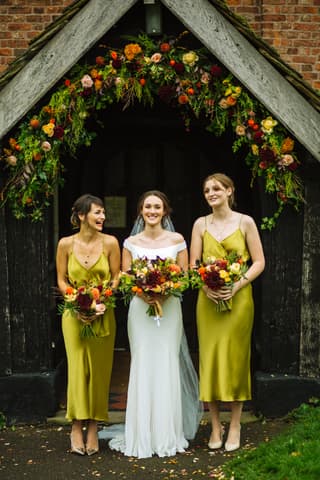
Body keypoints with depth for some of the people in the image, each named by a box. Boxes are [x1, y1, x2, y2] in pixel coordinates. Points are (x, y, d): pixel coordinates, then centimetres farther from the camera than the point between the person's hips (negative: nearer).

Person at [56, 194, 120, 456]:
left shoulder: (110, 242, -3)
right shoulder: (66, 244, -2)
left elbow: (116, 278, 2)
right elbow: (61, 280, 4)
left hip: (103, 314, 1)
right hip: (74, 314, 0)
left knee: (99, 370, 3)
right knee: (77, 368, -4)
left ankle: (93, 428, 13)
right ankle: (77, 427, 7)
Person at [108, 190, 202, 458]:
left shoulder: (177, 240, 3)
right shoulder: (131, 243, 6)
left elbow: (185, 276, 3)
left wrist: (165, 293, -14)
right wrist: (143, 294, -14)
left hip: (169, 308, -1)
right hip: (140, 308, 1)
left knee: (167, 365, -1)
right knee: (143, 366, 0)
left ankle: (168, 434, 11)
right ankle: (143, 435, 10)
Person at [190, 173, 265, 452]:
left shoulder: (245, 222, 0)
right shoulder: (201, 224, 7)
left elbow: (259, 263, -2)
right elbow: (193, 264, 7)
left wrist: (236, 286, -14)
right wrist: (206, 286, -11)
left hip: (238, 298, -2)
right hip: (208, 300, 2)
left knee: (235, 358, 2)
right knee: (209, 358, 3)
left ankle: (235, 426, 14)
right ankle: (215, 426, 15)